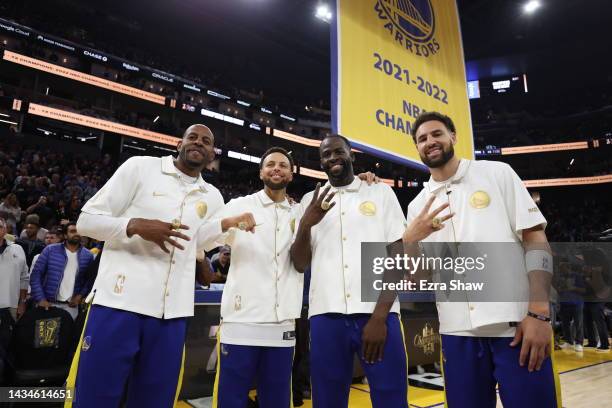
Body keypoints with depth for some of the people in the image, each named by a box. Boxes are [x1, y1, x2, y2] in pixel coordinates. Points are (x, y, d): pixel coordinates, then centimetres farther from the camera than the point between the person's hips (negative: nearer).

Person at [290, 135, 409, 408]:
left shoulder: (381, 192, 7)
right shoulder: (310, 201, 13)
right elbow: (300, 264, 9)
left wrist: (380, 316, -8)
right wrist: (306, 225, -10)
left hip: (377, 314, -1)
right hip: (326, 316, 2)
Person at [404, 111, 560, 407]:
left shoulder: (497, 173, 4)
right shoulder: (417, 206, 9)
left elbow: (535, 238, -3)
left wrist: (539, 312, -12)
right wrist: (410, 240, -12)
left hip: (516, 324, -2)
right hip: (458, 332, 3)